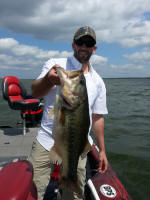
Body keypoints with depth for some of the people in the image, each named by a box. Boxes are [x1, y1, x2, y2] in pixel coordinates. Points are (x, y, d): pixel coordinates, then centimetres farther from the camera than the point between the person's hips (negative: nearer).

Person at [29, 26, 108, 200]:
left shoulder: (98, 81, 9)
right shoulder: (55, 65, -1)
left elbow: (97, 117, 14)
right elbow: (35, 92, -17)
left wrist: (102, 150, 13)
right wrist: (49, 79, -39)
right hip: (46, 141, -2)